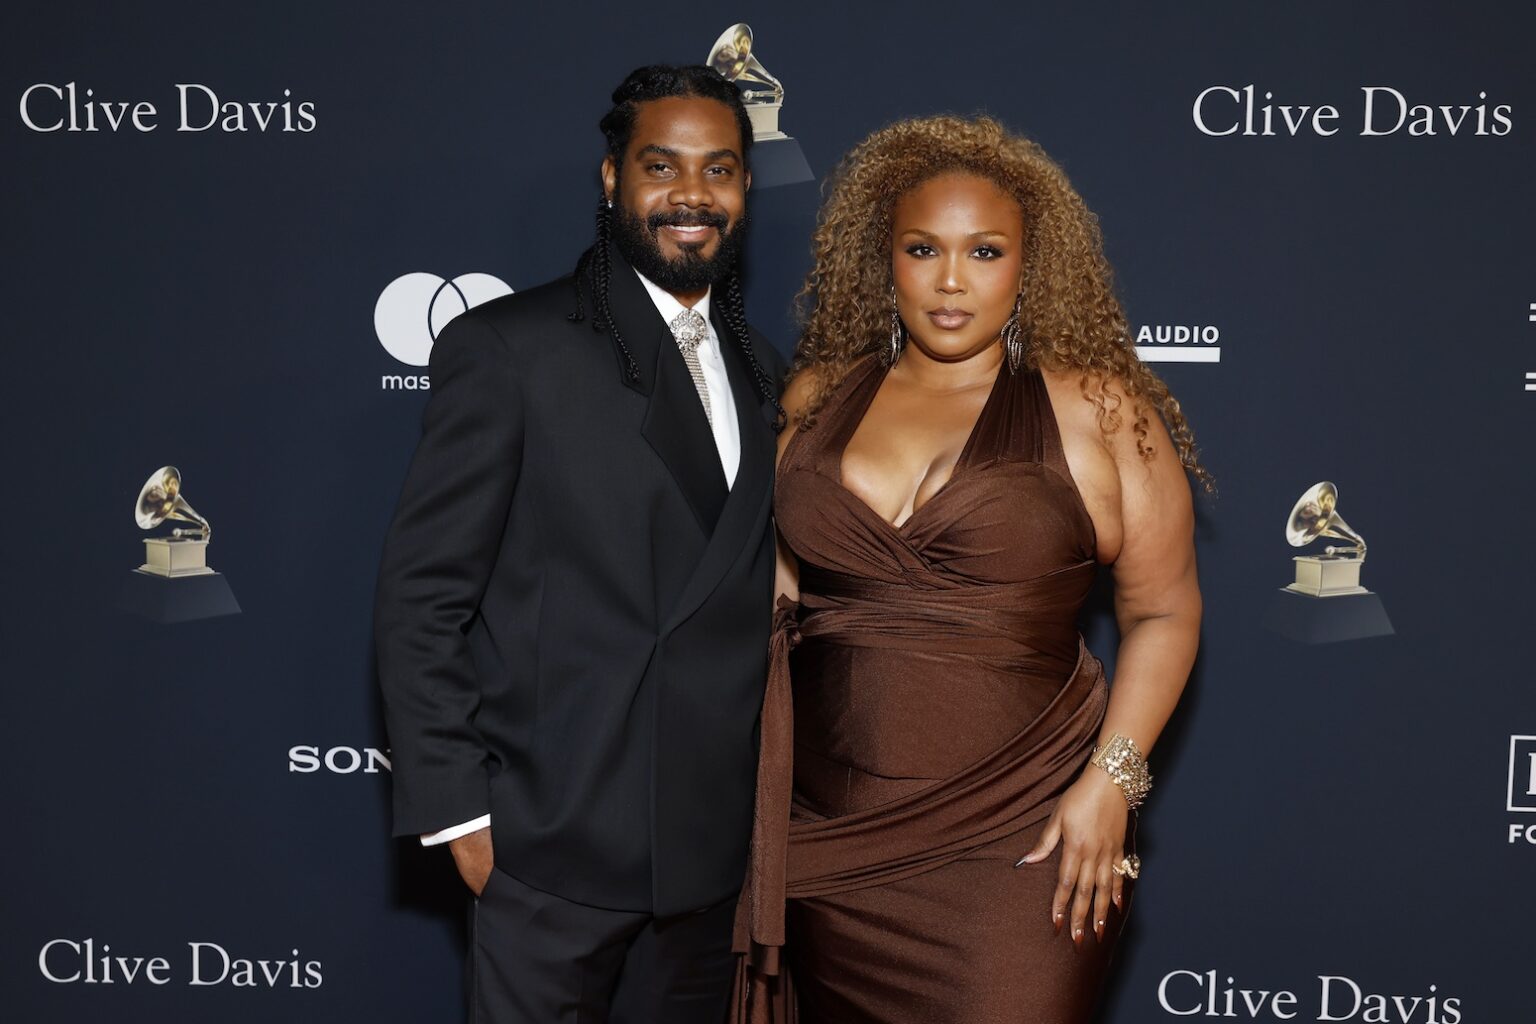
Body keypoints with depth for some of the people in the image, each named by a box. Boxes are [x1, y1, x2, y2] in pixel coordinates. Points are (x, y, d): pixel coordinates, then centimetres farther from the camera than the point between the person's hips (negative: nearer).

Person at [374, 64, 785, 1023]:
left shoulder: (762, 371, 10)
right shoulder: (508, 348, -8)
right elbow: (421, 594, -9)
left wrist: (760, 801, 10)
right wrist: (458, 811, -12)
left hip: (712, 842, 6)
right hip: (555, 840, -5)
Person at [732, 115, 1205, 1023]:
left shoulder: (1094, 410, -3)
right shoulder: (819, 397, 6)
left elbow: (1164, 610, -1)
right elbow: (773, 571, 16)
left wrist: (1111, 781, -10)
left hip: (1018, 843, -3)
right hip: (829, 839, 3)